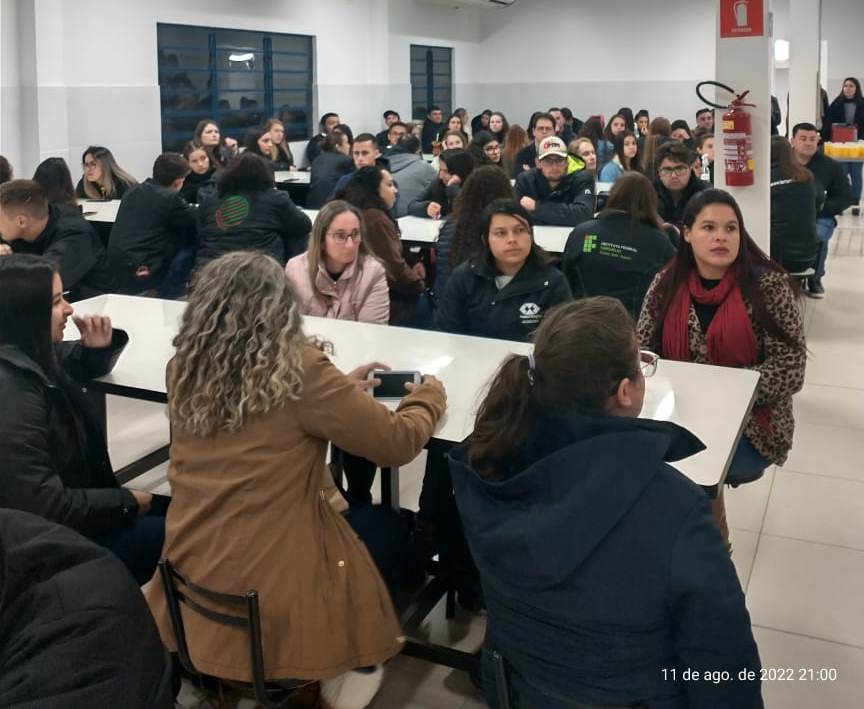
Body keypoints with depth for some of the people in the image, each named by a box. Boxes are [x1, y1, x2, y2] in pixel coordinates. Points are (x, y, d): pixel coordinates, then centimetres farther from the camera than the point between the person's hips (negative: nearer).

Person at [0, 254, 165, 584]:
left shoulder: (34, 355, -1)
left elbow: (81, 368, 21)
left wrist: (99, 347, -4)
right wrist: (126, 502, -17)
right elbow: (44, 508, -31)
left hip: (69, 512, 10)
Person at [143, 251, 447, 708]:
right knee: (386, 524, 21)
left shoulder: (185, 371, -5)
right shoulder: (298, 372, -22)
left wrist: (342, 388, 15)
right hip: (273, 591, -6)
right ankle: (352, 670, 31)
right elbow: (397, 443, -13)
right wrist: (429, 394, 6)